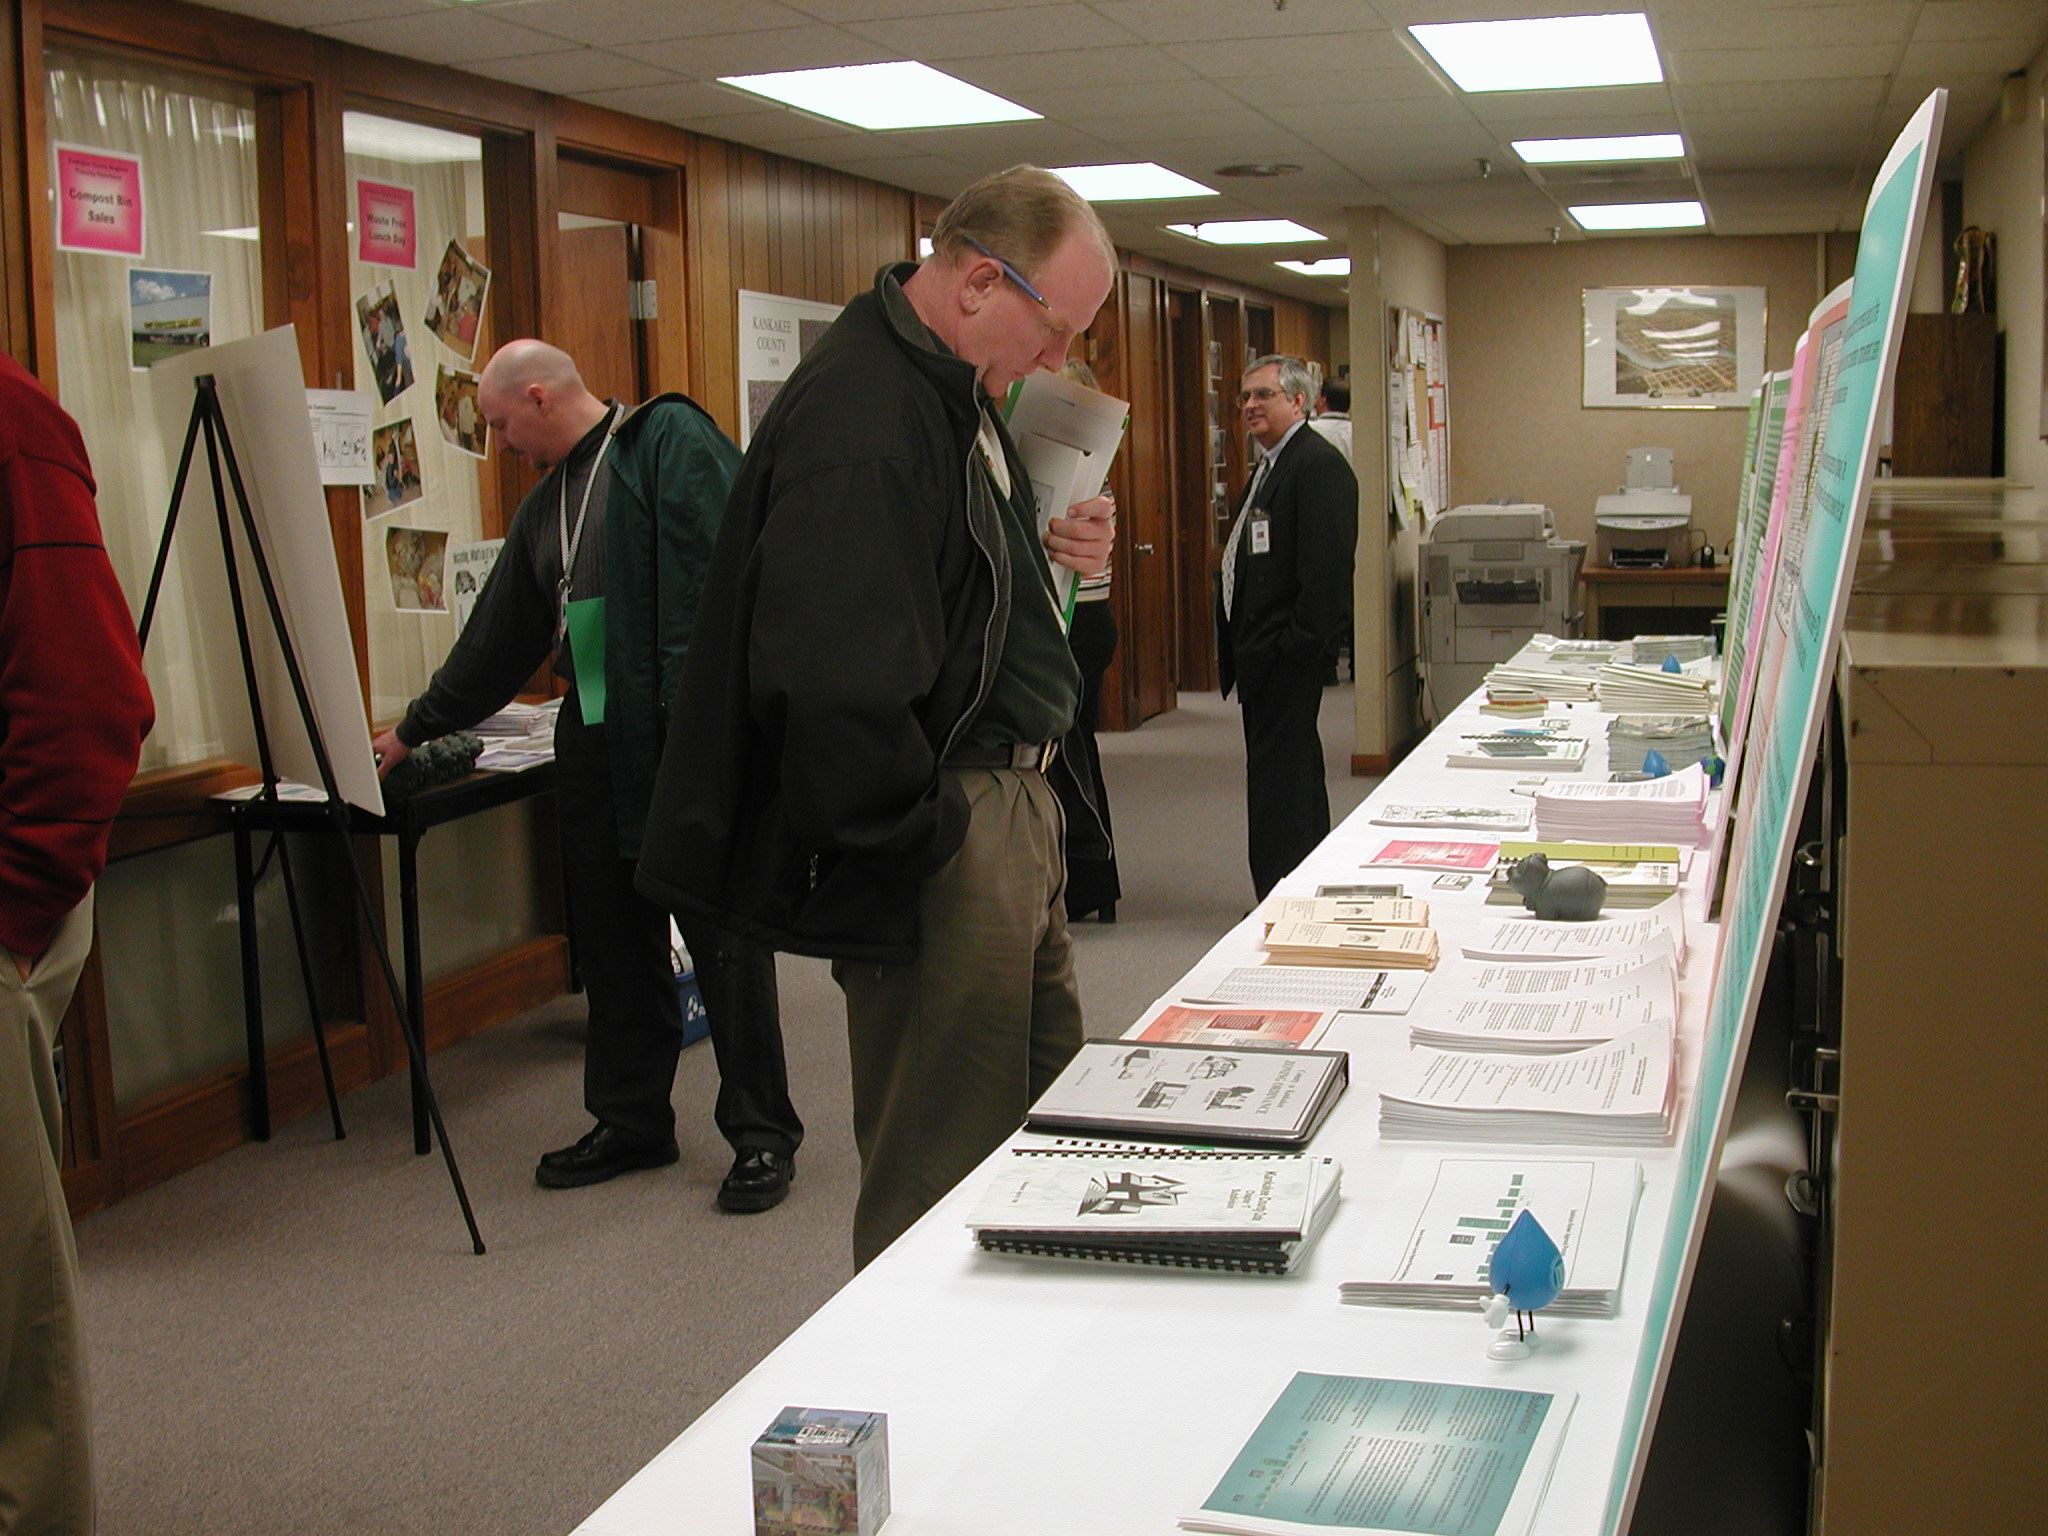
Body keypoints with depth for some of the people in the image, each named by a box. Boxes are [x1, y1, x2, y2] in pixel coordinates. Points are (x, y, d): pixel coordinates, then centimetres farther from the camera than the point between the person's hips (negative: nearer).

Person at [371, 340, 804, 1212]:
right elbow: (498, 640, 29)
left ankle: (762, 1134, 4)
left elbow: (714, 571, -16)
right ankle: (631, 1120, 23)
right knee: (612, 939, 11)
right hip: (594, 741, 8)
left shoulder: (669, 439, -4)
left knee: (723, 936, -4)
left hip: (689, 728, -8)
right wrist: (415, 729, 34)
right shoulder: (547, 505, 22)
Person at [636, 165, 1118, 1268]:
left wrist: (1055, 548, 6)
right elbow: (832, 688, -30)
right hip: (943, 827, -11)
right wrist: (922, 842, -19)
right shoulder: (859, 421, -23)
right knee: (937, 1171, -1)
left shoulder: (953, 388, 11)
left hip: (1013, 799, 11)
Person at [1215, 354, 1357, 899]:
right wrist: (1238, 647, 15)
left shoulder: (1319, 466, -14)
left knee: (1278, 778, -8)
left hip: (1288, 656, -11)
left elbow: (1326, 569, -22)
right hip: (1263, 655, 11)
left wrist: (1294, 648, -21)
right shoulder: (1268, 467, 19)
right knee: (1297, 776, 17)